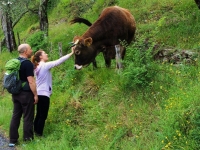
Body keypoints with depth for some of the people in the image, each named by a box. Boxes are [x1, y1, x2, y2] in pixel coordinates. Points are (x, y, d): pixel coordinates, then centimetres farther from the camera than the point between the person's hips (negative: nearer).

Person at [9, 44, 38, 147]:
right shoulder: (28, 63, -16)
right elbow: (31, 81, -19)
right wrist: (35, 95, -13)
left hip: (15, 93, 8)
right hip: (26, 94, -8)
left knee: (15, 115, 10)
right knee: (27, 117, 1)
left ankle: (12, 140, 12)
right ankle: (28, 139, 7)